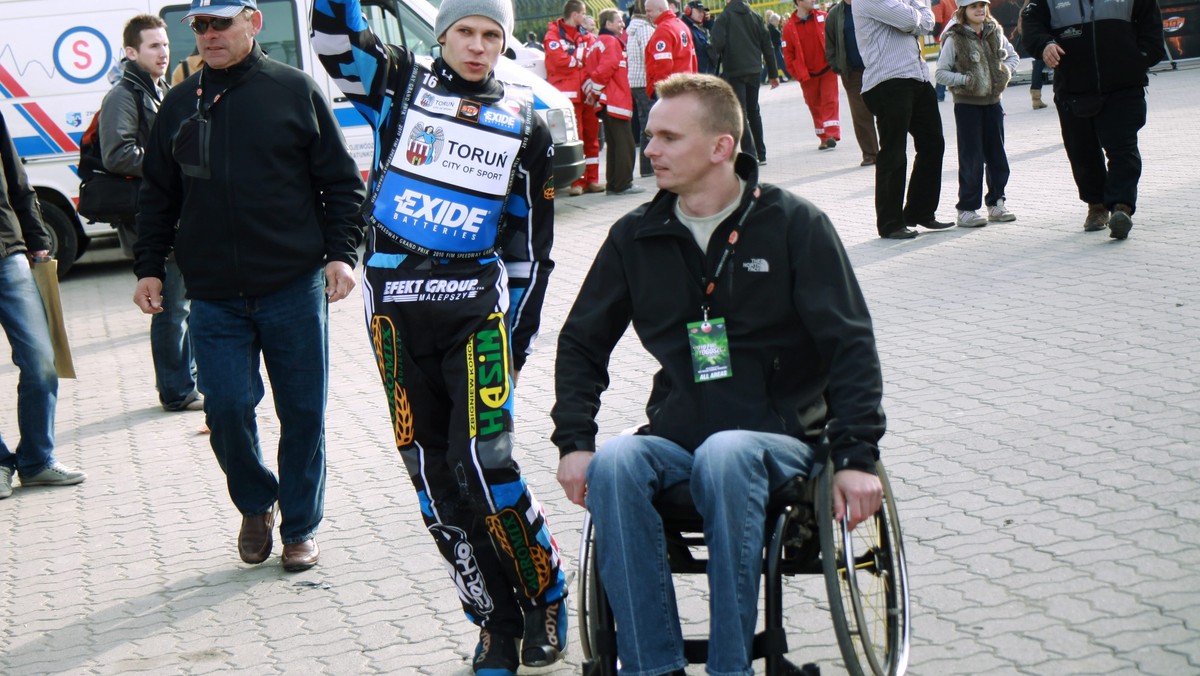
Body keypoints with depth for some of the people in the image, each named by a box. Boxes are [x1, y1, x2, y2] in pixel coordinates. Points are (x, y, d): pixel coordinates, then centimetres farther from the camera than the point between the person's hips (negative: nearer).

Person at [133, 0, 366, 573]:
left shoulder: (295, 91, 2)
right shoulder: (180, 105, 10)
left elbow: (341, 181, 4)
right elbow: (158, 197, 17)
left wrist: (340, 253, -5)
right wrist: (149, 267, 9)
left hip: (295, 288, -2)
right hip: (214, 295, 2)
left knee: (303, 411, 4)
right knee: (226, 407, -3)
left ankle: (300, 526, 20)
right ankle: (255, 506, 23)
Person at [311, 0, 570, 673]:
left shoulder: (525, 124, 8)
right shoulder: (402, 85, 8)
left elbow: (532, 244, 10)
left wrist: (519, 341, 7)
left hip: (477, 307, -1)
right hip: (397, 308, 1)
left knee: (483, 463, -14)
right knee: (432, 476, 2)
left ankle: (547, 598, 7)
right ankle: (498, 622, 13)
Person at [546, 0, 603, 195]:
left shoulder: (587, 37, 15)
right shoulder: (554, 35, 0)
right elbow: (560, 61, -14)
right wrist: (582, 61, -1)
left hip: (588, 95, 5)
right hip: (568, 95, -5)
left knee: (592, 137, 6)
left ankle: (591, 179, 13)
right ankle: (576, 182, -3)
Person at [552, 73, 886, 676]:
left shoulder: (794, 225, -1)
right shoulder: (635, 237, 9)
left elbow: (851, 344, -3)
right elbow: (581, 343, 17)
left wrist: (857, 457, -14)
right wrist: (574, 442, 2)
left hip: (780, 439, -3)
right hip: (676, 439, 3)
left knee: (723, 457, -37)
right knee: (611, 465, -30)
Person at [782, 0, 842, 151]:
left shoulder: (823, 17, -1)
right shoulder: (789, 27, -4)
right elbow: (788, 54, 0)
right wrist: (799, 73, -3)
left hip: (827, 70, -1)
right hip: (807, 75, 1)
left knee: (830, 101, -9)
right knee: (814, 105, 8)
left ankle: (832, 135, -12)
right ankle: (824, 138, 17)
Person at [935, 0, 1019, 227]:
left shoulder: (995, 33, 4)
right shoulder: (954, 39, -9)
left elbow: (1013, 56, 17)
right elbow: (941, 73, -9)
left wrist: (1005, 71, 0)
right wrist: (965, 80, -19)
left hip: (992, 101, 5)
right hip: (967, 104, -5)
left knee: (997, 155, 9)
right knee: (971, 157, -4)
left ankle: (996, 202, 20)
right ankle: (966, 208, 2)